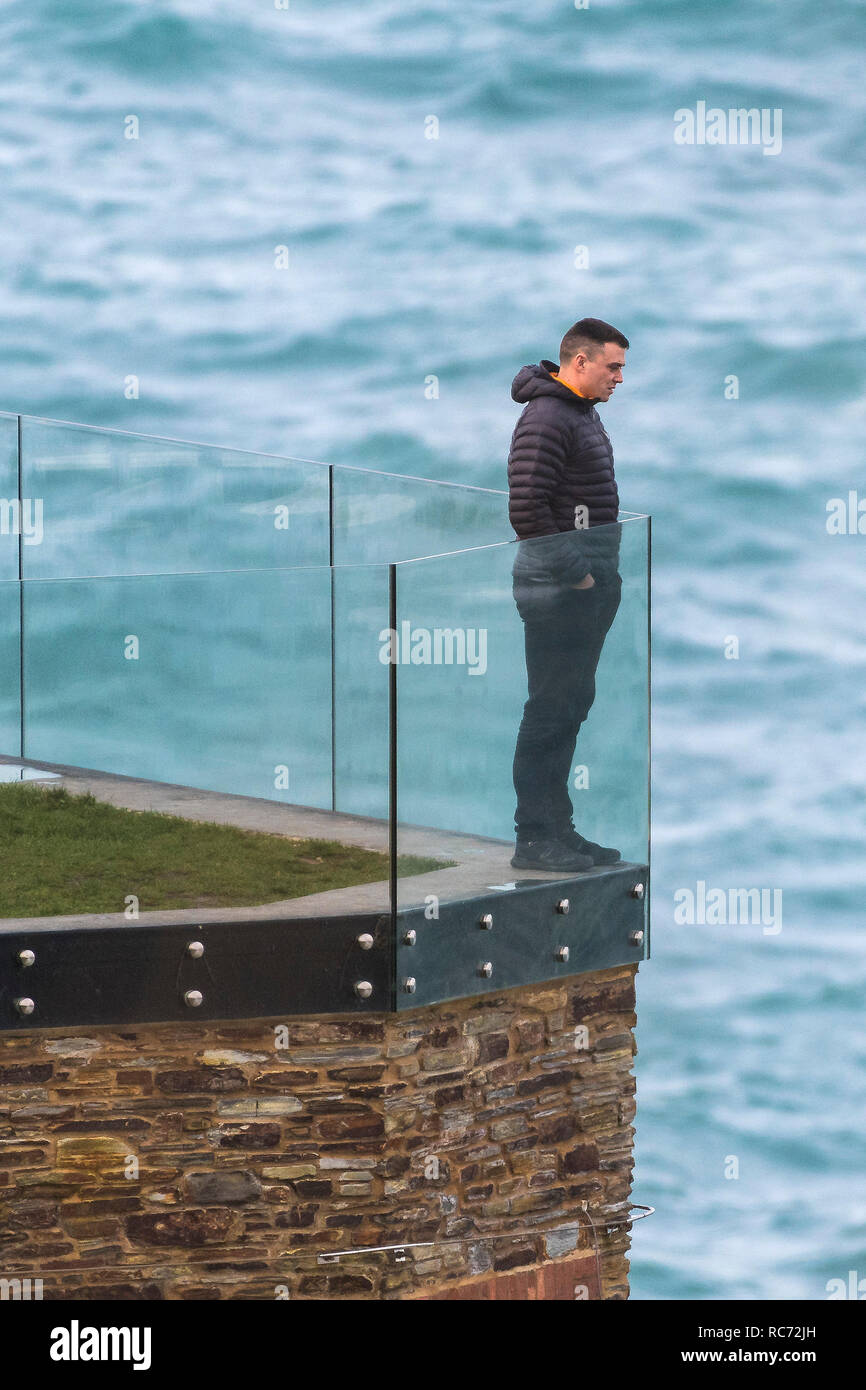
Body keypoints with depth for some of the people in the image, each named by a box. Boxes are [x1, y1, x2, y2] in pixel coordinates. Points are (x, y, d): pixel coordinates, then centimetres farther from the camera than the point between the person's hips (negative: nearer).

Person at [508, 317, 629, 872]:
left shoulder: (584, 414, 17)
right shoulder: (546, 419, -15)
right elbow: (527, 509, -21)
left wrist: (602, 572, 14)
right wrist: (575, 572, -16)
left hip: (588, 581, 10)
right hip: (559, 581, -10)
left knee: (572, 703, 14)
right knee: (551, 709, -6)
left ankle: (557, 827, 21)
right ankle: (535, 840, -2)